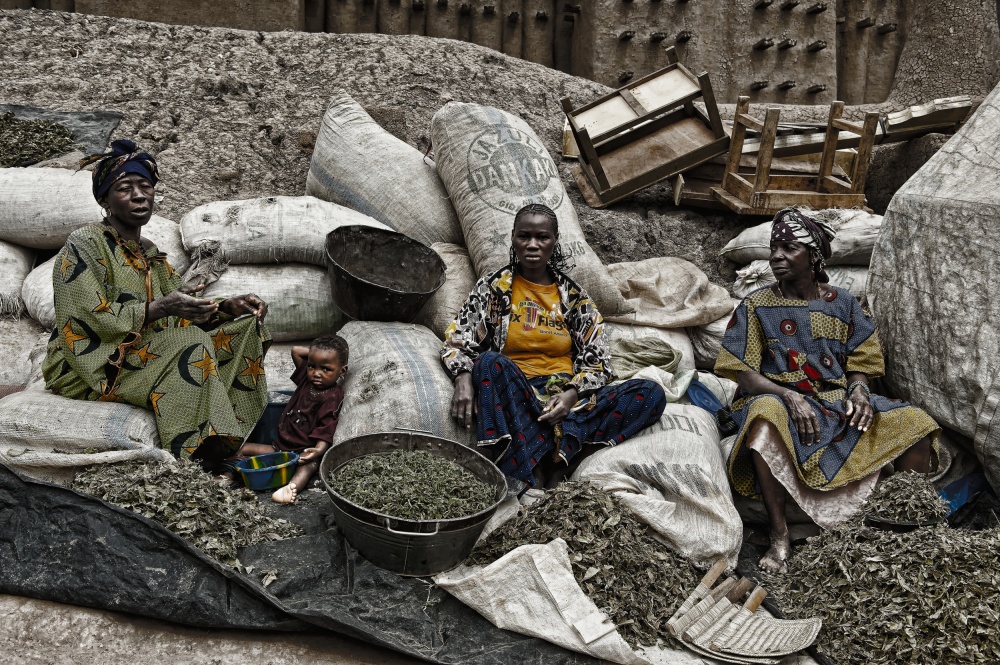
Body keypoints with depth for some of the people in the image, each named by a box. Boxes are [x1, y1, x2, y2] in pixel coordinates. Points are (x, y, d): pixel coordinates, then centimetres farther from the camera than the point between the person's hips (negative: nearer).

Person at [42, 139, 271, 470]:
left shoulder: (149, 254, 16)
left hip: (142, 358, 8)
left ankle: (242, 437, -12)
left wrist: (231, 305, -9)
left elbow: (184, 309, 10)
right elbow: (95, 320, -20)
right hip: (89, 368, -8)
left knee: (243, 326, -1)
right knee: (192, 345, -31)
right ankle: (197, 463, -31)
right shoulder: (83, 245, -9)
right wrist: (162, 308, -32)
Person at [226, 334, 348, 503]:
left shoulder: (333, 396, -14)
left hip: (304, 450, -9)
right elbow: (296, 350, 17)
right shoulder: (306, 378, 8)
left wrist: (319, 449, -38)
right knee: (245, 449, 4)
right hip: (281, 446, 9)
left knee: (310, 464, -41)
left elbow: (326, 429, -22)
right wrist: (316, 351, 8)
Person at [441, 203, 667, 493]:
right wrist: (463, 377, -20)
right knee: (490, 362, -37)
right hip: (513, 398, -2)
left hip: (565, 397, 3)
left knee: (652, 395, -21)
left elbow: (597, 360, 7)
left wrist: (571, 394, -14)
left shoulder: (574, 296, 13)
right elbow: (456, 340, 3)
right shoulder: (493, 288, 10)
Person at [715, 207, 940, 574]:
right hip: (779, 398, -3)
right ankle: (779, 535, -33)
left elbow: (859, 365, 10)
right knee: (765, 417, -41)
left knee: (916, 425, -19)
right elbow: (744, 375, -6)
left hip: (838, 402, 3)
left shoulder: (841, 303, 9)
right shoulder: (756, 307, 1)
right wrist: (789, 397, -23)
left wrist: (858, 390, -15)